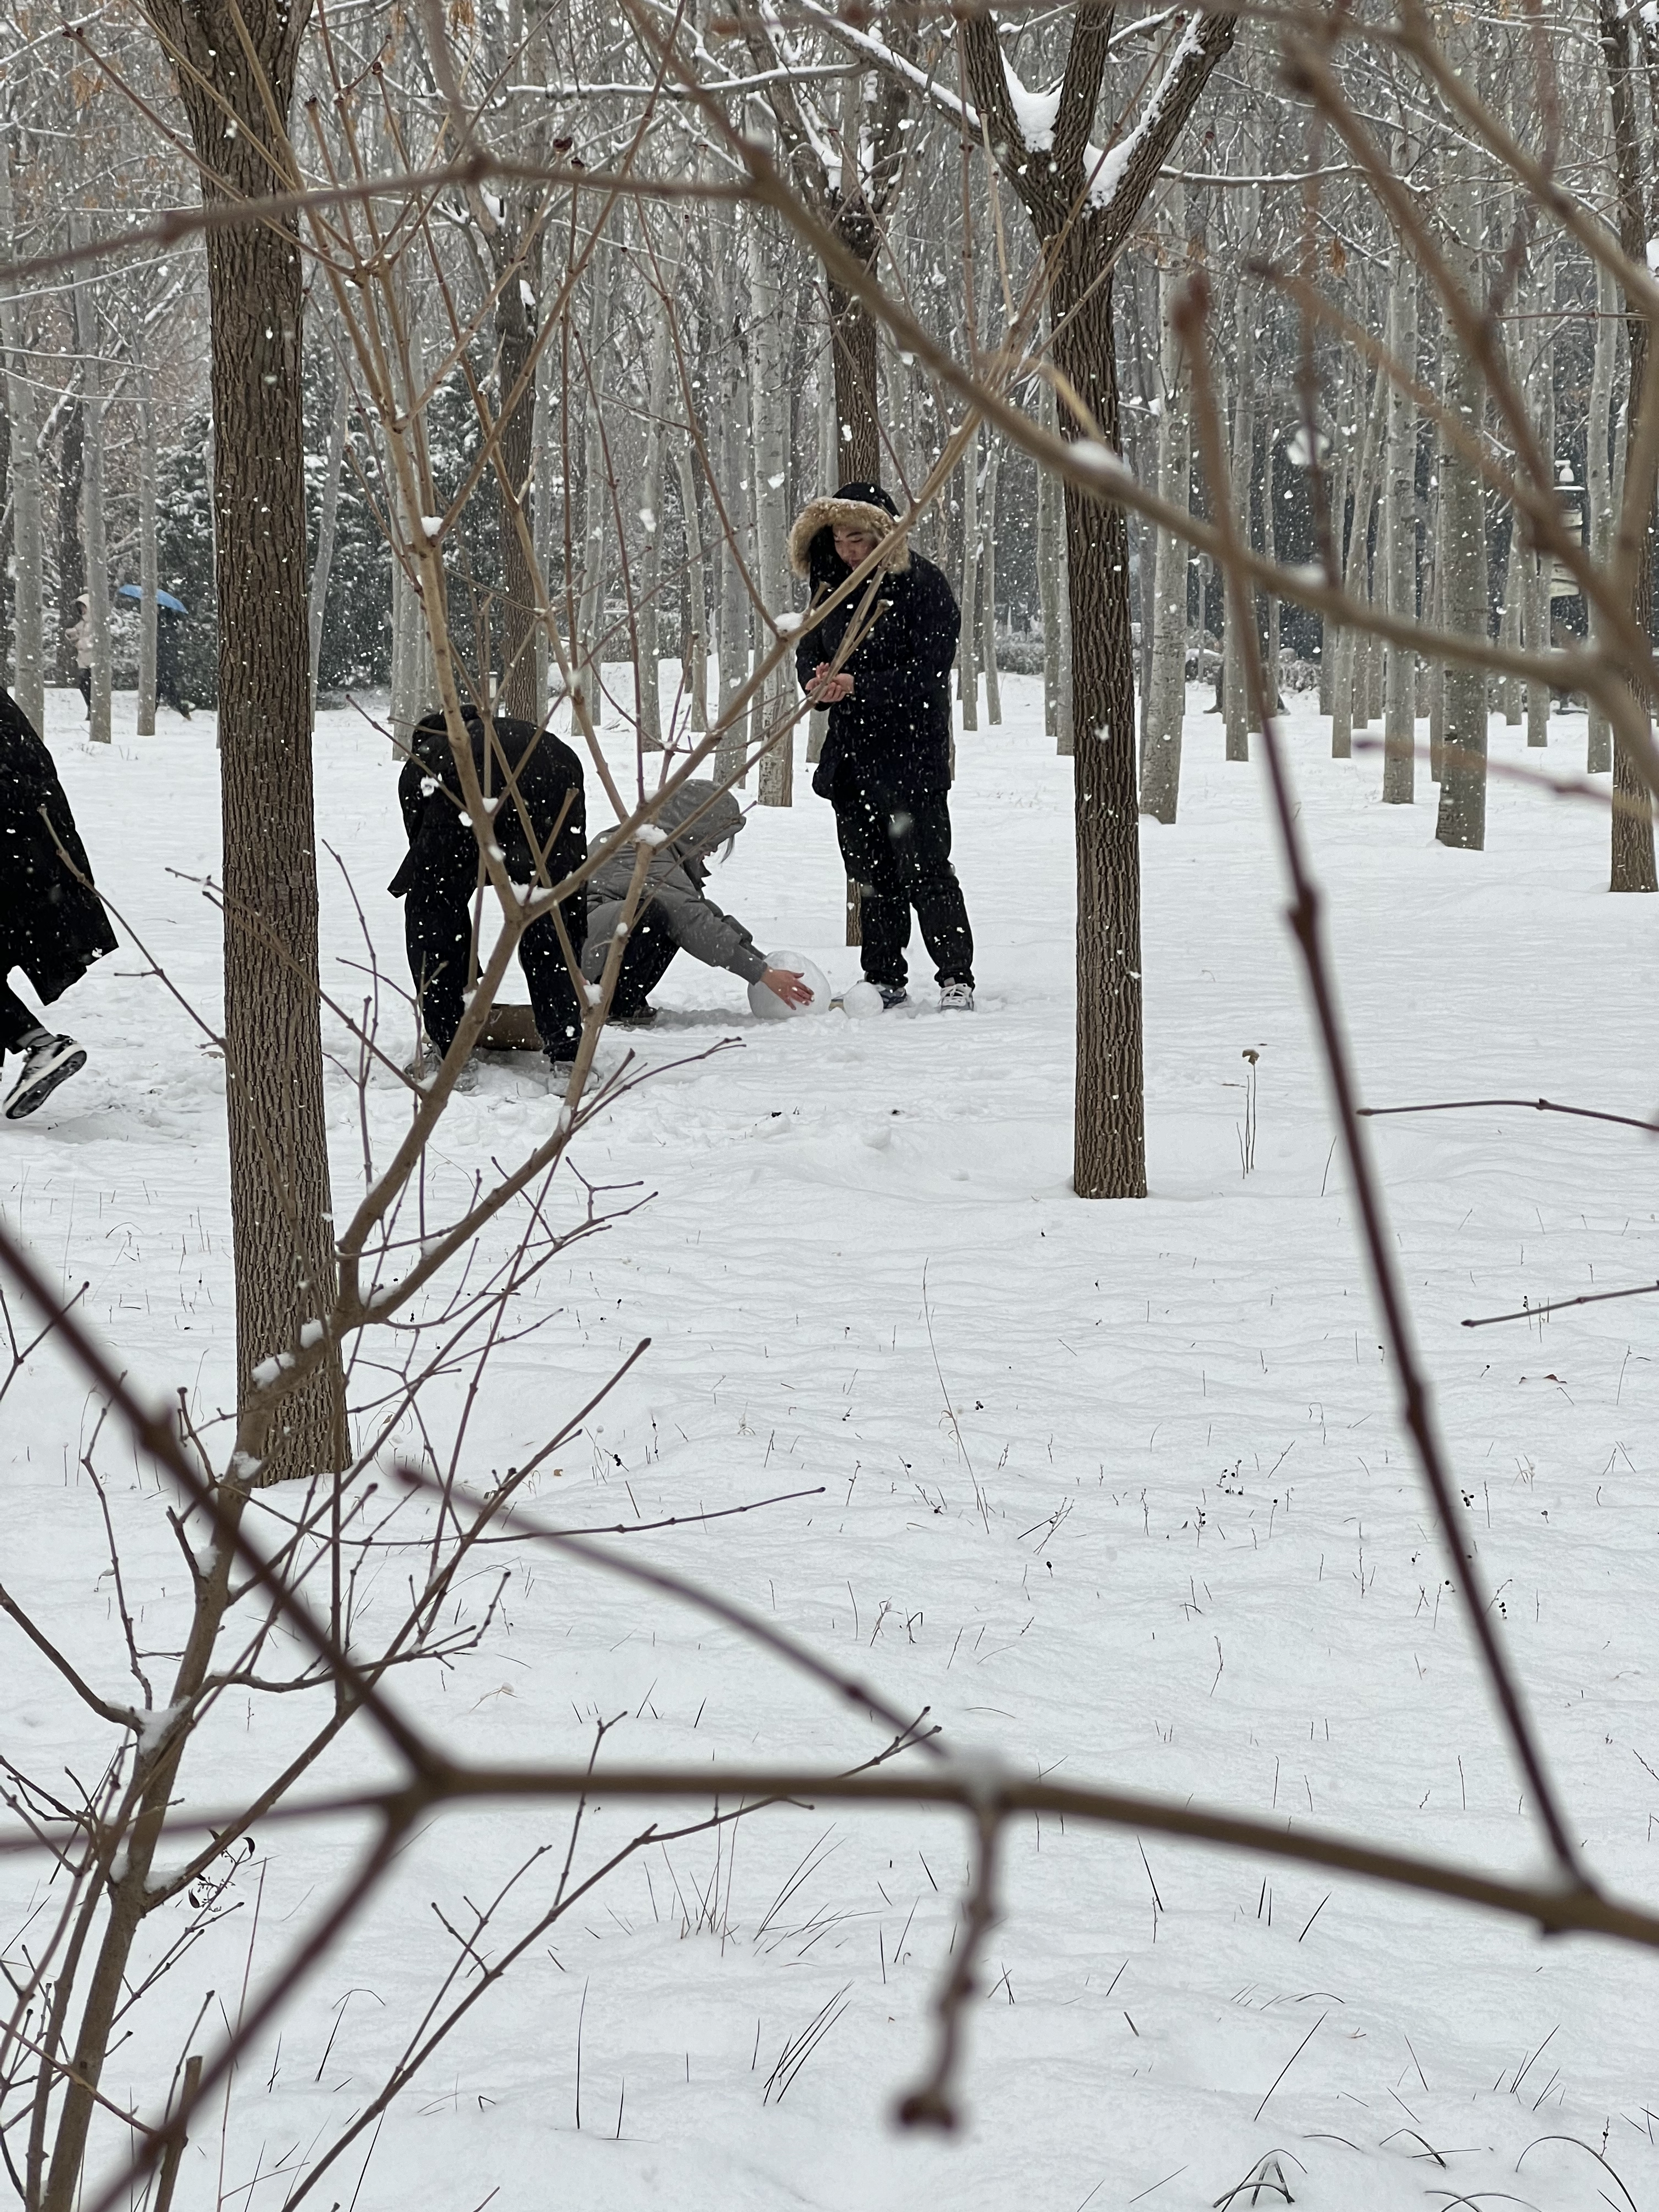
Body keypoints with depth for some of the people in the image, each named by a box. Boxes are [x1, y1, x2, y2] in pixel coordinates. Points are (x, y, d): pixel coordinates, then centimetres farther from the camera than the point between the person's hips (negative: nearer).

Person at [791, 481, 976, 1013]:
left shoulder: (921, 585, -11)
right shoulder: (830, 585, 9)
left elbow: (928, 671, -16)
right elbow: (808, 651, 15)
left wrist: (857, 686, -24)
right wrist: (817, 681, -9)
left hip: (912, 754, -7)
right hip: (851, 755, 7)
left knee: (924, 870, -8)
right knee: (872, 876, 11)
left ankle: (956, 980, -3)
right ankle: (885, 982, 18)